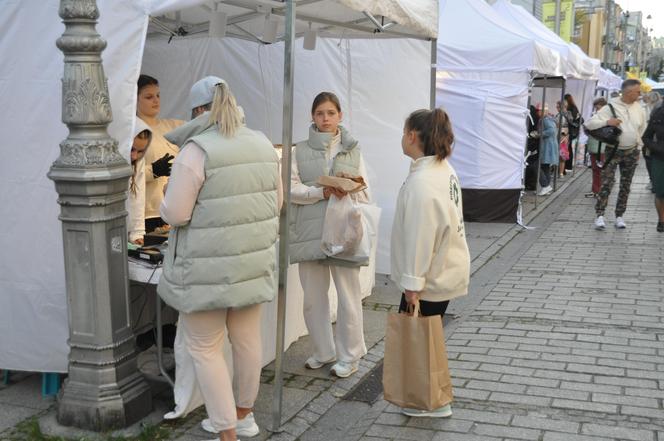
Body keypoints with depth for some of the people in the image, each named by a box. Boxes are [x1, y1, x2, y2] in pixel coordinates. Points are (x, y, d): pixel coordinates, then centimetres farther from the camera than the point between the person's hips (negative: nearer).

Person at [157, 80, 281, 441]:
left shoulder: (196, 151, -19)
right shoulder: (262, 145, 3)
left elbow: (175, 214, -18)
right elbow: (276, 202, 10)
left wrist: (168, 202, 3)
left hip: (208, 269, -6)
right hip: (253, 262, 7)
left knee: (204, 349, 7)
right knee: (247, 339, 19)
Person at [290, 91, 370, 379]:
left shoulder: (353, 150, 9)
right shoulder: (301, 151, 6)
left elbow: (365, 194, 7)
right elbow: (291, 189, -4)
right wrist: (323, 192, -17)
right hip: (310, 231, 1)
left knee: (348, 296, 1)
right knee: (313, 296, 9)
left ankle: (349, 356, 16)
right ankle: (323, 352, 26)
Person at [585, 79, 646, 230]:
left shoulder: (639, 108, 4)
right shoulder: (611, 107, -10)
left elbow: (643, 130, 19)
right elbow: (589, 123, -15)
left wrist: (638, 147, 14)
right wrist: (607, 122, -28)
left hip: (631, 152, 5)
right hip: (613, 150, -5)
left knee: (626, 185, 8)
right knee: (606, 183, -12)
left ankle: (619, 216, 16)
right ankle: (599, 215, -9)